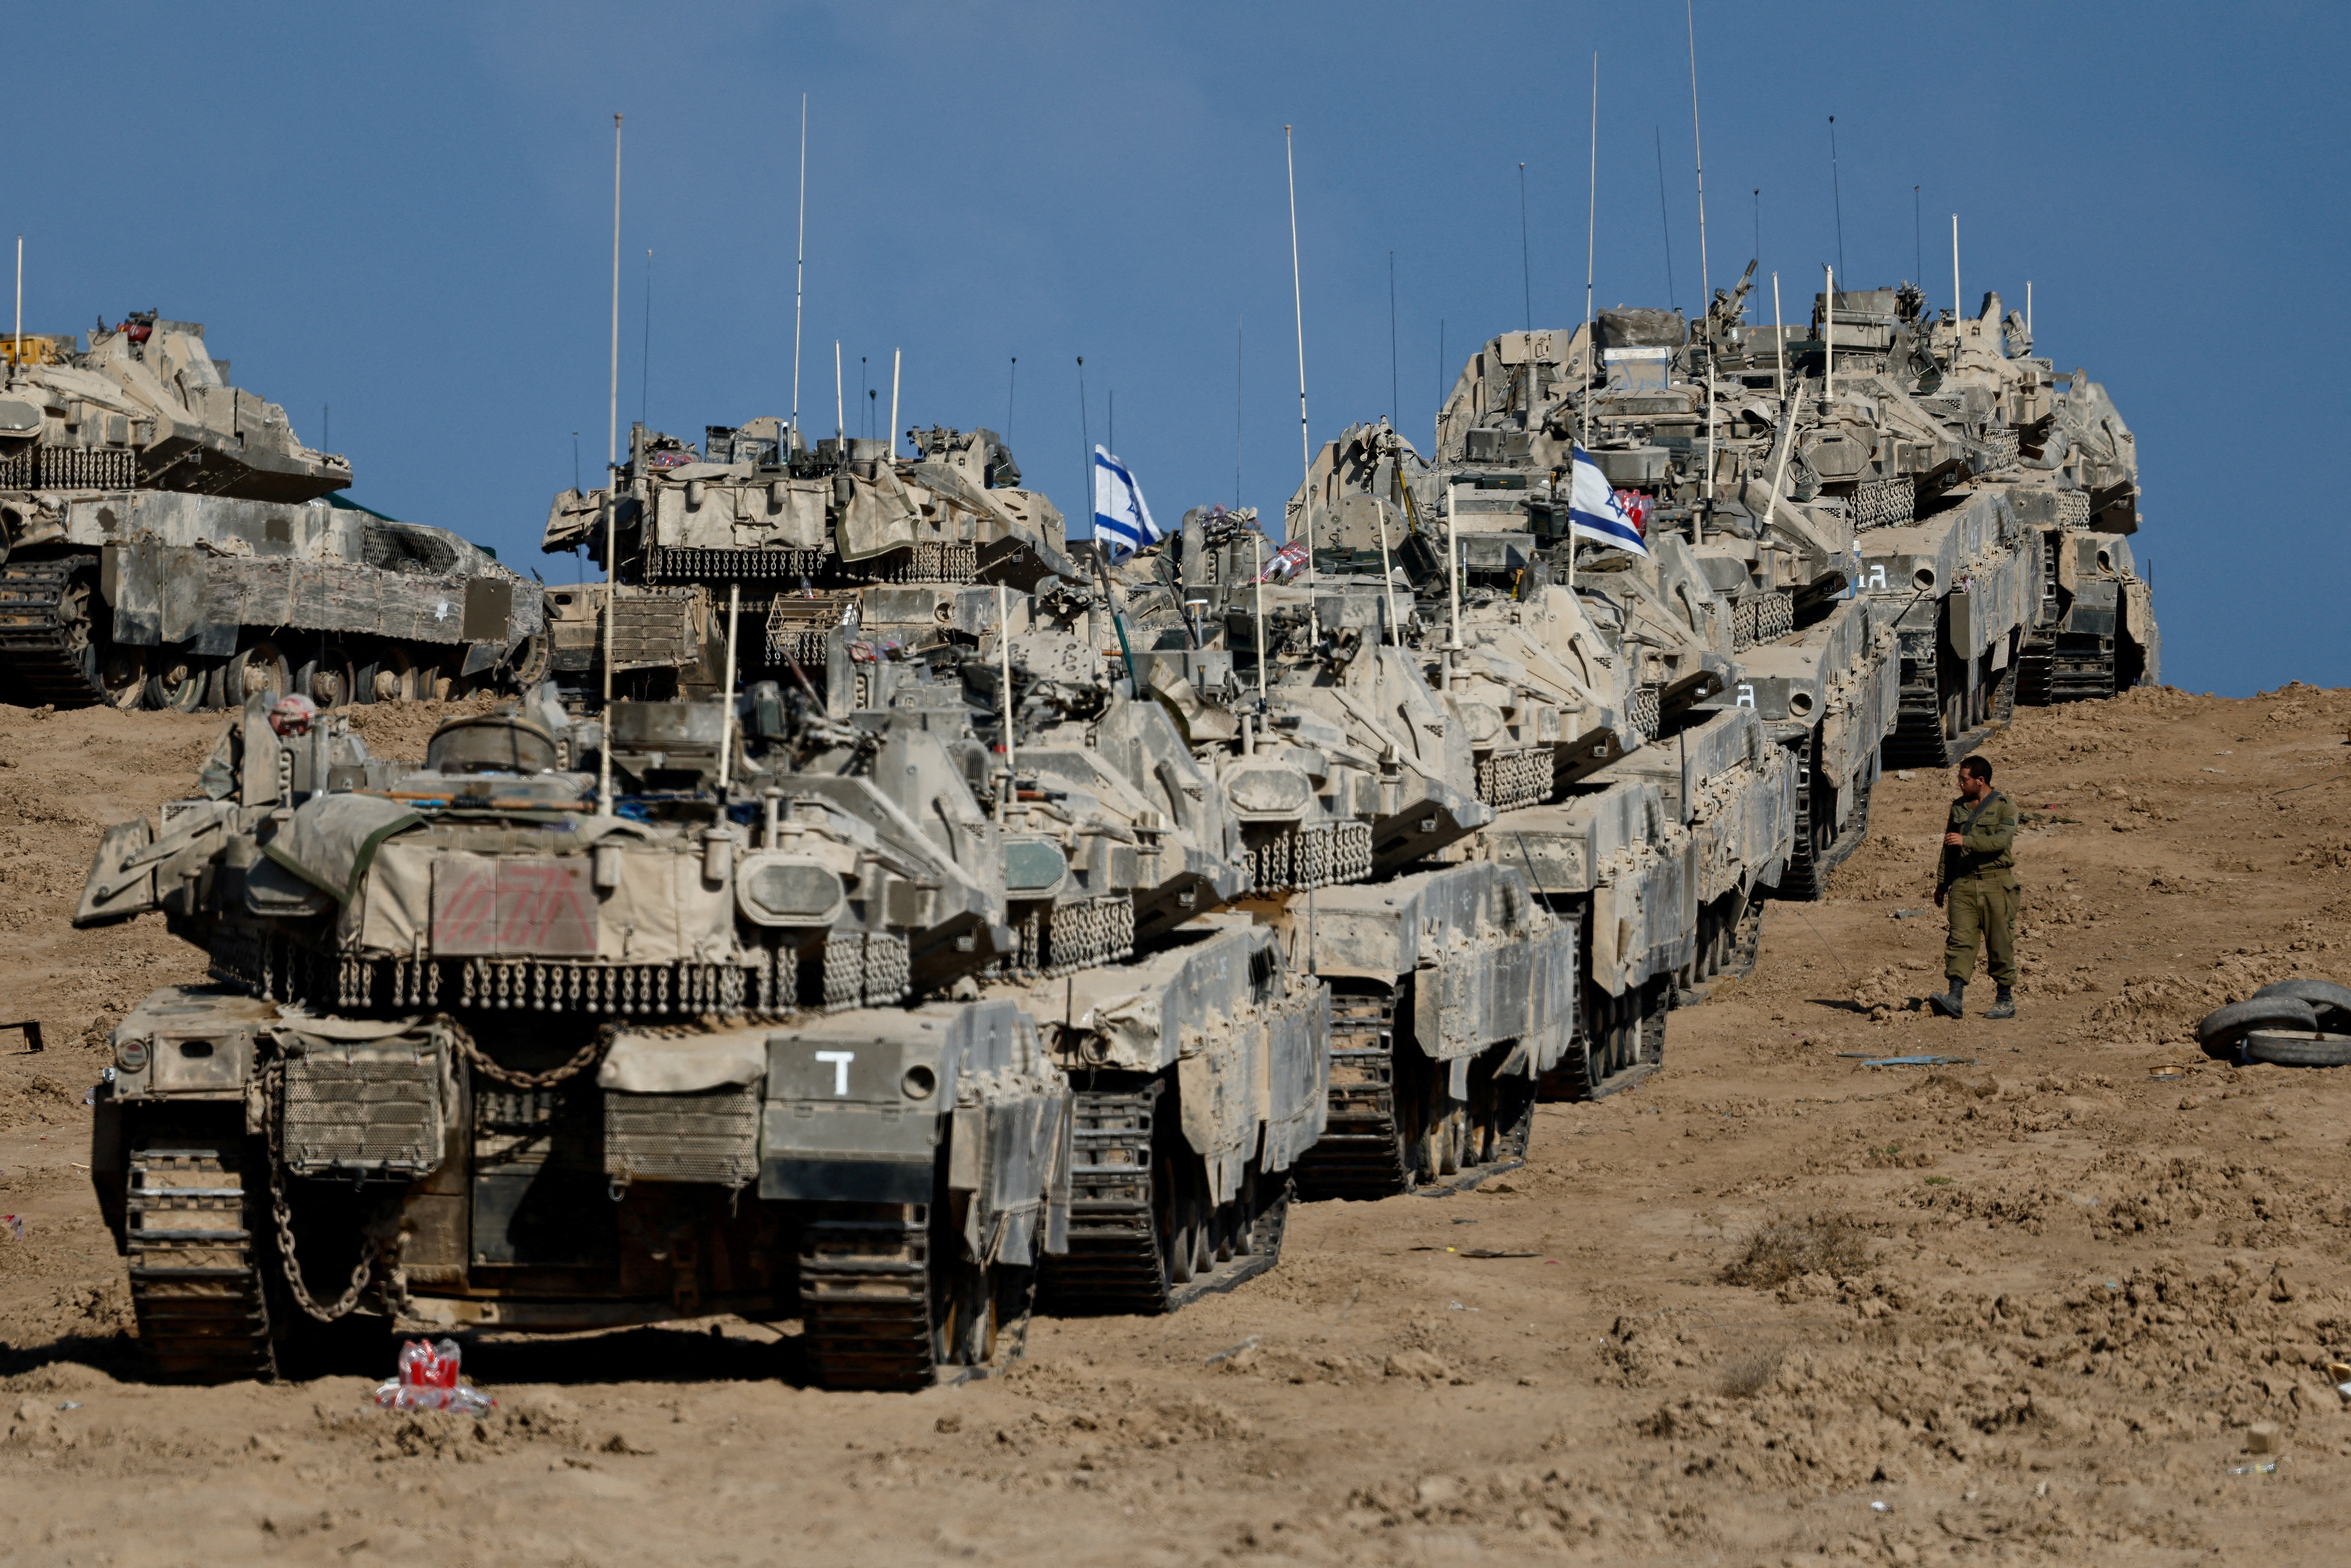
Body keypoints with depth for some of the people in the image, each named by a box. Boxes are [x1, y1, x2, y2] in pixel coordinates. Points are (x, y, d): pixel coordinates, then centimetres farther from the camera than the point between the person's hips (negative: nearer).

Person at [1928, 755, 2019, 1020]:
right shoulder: (1958, 807, 17)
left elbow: (2002, 841, -16)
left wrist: (1966, 841, -22)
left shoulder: (2004, 806, -1)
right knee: (1960, 939, -9)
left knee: (2000, 944, 0)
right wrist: (1943, 883, 18)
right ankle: (1956, 998, -17)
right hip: (1964, 881, 4)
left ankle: (2006, 1000, 9)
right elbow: (1949, 847, 22)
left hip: (1996, 881, -4)